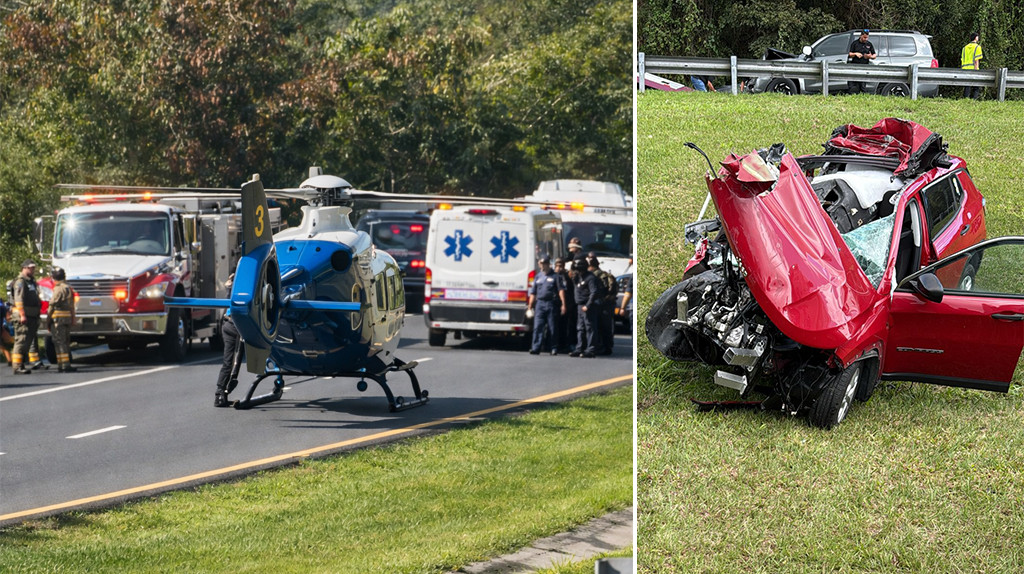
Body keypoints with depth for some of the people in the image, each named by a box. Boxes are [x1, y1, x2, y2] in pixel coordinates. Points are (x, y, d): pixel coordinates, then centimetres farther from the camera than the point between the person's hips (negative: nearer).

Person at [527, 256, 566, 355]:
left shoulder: (555, 276, 4)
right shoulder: (538, 277, 16)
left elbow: (561, 290, -2)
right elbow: (533, 293, 18)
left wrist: (563, 304, -12)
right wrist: (530, 306, 13)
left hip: (552, 304, -3)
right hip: (540, 303, 3)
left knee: (553, 328, 1)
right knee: (538, 327, -7)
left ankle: (554, 348, 8)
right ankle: (535, 348, -11)